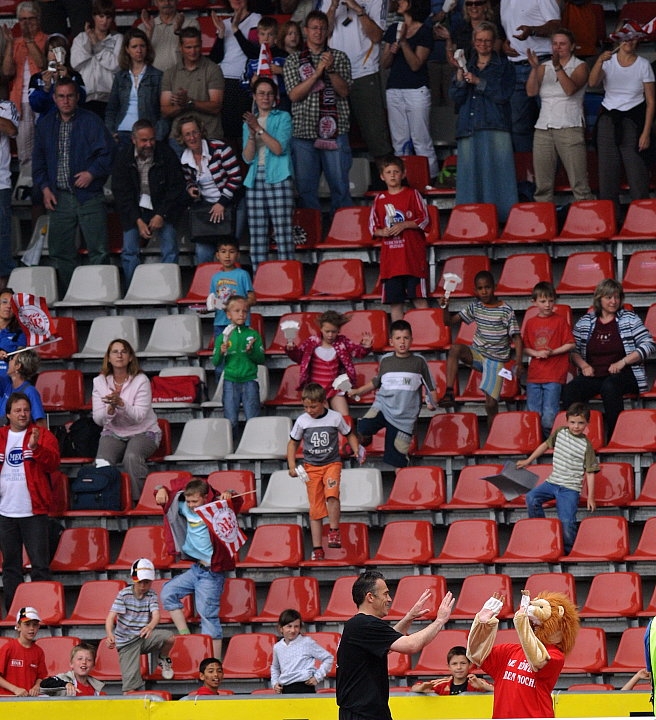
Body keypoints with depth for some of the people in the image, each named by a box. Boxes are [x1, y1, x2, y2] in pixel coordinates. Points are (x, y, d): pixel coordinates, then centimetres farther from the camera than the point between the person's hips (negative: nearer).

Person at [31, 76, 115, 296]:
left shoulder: (91, 121, -1)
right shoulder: (46, 124, 12)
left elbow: (107, 153, -3)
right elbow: (38, 160, 16)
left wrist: (92, 172, -16)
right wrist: (44, 188, 5)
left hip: (89, 196, -4)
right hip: (59, 198, 4)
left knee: (98, 251, -6)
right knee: (59, 252, 5)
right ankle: (64, 298, 10)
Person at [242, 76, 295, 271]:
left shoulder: (283, 118, 7)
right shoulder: (249, 121, 18)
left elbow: (279, 148, -7)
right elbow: (247, 158, 9)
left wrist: (259, 129, -11)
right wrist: (251, 135, -7)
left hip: (279, 179, -4)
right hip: (255, 180, 4)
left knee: (283, 232, -11)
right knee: (257, 236, -1)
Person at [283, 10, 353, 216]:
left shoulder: (340, 58, 10)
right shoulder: (294, 60, 9)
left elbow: (344, 91, 1)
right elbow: (294, 95, -3)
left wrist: (331, 70, -13)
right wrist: (317, 72, -11)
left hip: (334, 131, -1)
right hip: (304, 131, 1)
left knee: (340, 187, -3)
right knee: (306, 188, 2)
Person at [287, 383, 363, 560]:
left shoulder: (336, 418, -5)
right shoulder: (302, 421, -2)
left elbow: (349, 435, 11)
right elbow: (293, 443, 9)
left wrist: (356, 450, -6)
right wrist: (292, 466, -2)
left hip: (332, 464, -1)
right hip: (311, 466, 2)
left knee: (331, 494, -28)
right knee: (315, 507, 0)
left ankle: (334, 530, -10)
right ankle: (317, 548, 4)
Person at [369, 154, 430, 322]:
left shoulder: (412, 195, 2)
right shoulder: (380, 199, 12)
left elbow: (425, 220, 0)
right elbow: (372, 227, 15)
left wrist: (404, 225, -12)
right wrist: (382, 232, -7)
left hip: (412, 254, -4)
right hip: (390, 256, 4)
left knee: (418, 297, -6)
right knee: (394, 300, 3)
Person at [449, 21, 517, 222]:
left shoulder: (504, 66, 10)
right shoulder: (466, 67, 19)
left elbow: (503, 94, -4)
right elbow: (456, 98, 10)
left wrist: (478, 82, -11)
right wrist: (460, 80, -8)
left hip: (495, 127, -3)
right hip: (469, 128, 3)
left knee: (497, 173, -10)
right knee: (470, 174, -3)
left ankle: (503, 218, -11)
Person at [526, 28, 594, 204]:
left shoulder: (579, 67, 5)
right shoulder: (544, 67, 16)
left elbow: (570, 89, -13)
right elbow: (531, 91, 3)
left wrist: (558, 67, -23)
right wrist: (534, 68, -10)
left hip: (569, 128, -4)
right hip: (543, 129, 4)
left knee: (579, 183, -10)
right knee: (542, 186, -1)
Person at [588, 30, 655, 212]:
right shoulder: (608, 61, 1)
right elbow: (592, 83, -17)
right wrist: (600, 61, -33)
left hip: (633, 120, -2)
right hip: (608, 119, 2)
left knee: (637, 173, -7)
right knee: (607, 173, 2)